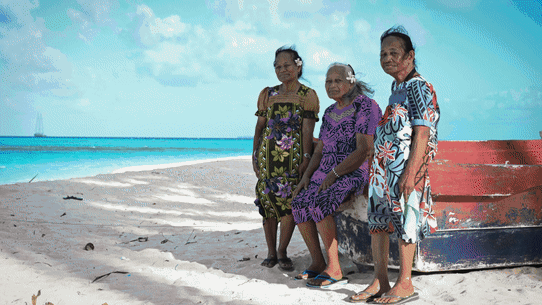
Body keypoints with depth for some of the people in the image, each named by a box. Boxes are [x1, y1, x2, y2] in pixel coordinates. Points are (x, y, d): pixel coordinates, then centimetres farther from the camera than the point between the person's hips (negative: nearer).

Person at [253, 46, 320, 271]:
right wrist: (255, 155, 6)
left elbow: (307, 129, -4)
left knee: (290, 202, -7)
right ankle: (271, 252, 11)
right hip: (268, 153, 3)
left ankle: (282, 252, 8)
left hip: (293, 154, -3)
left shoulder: (308, 95, 4)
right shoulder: (267, 94, 14)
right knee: (268, 200, 1)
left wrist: (306, 158, -11)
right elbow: (260, 125, 13)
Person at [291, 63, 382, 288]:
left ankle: (334, 269, -20)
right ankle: (317, 263, -1)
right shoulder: (330, 113, 15)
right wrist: (307, 175, 1)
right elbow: (319, 151, 17)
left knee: (319, 204, -30)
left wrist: (334, 174, -22)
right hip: (329, 172, 8)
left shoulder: (365, 107, -11)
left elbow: (364, 151, -19)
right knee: (299, 203, -12)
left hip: (357, 172, -8)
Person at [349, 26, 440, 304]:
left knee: (404, 222, -2)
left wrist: (410, 173, -23)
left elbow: (422, 134, -17)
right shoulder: (396, 87, 17)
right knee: (377, 219, 10)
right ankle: (380, 281, 18)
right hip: (383, 166, 9)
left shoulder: (418, 87, -10)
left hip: (405, 168, -9)